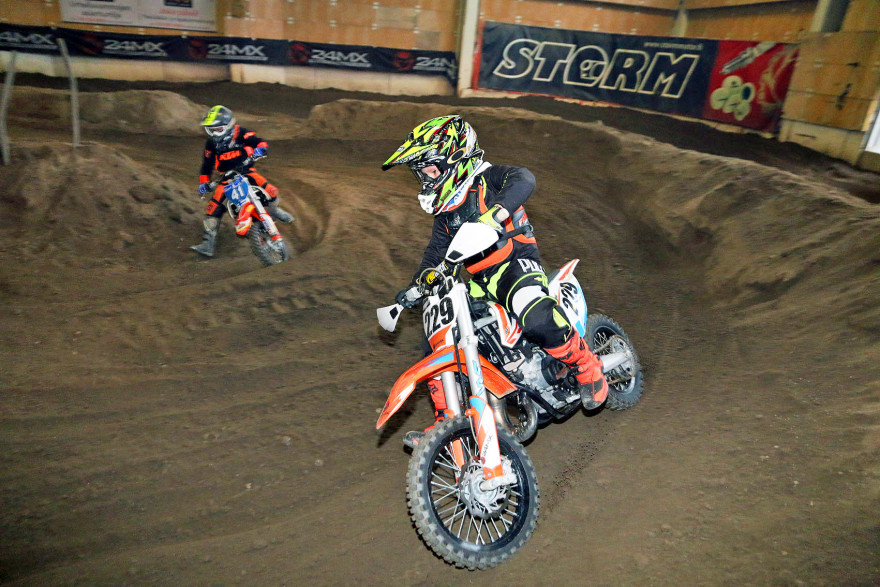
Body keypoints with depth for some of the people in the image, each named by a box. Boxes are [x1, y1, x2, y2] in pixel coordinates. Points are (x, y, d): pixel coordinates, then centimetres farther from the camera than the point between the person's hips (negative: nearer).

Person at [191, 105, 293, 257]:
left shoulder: (241, 133, -7)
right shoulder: (211, 143, 4)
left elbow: (261, 142, -15)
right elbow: (207, 165, 11)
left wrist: (260, 148, -39)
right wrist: (203, 182, -1)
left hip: (246, 171, -2)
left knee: (271, 192, -24)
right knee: (214, 206, -14)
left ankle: (273, 210, 15)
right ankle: (208, 242, -9)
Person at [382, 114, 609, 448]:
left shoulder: (483, 178, -4)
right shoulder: (444, 207, 19)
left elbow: (523, 179, -25)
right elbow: (436, 251, 27)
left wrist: (494, 216, -42)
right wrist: (415, 286, 16)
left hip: (516, 264, -8)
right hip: (481, 282, 8)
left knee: (539, 322, -37)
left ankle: (588, 368, -8)